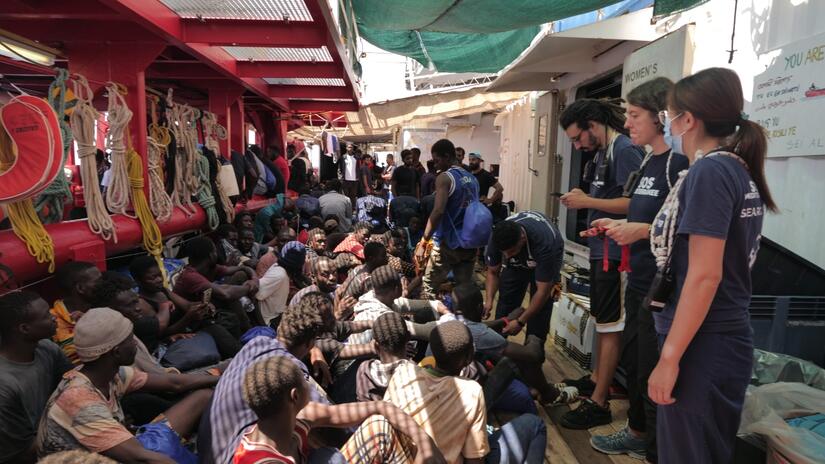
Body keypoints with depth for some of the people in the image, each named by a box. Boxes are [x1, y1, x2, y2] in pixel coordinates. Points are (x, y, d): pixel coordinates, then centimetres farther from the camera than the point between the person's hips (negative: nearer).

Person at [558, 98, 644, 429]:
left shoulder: (624, 150, -14)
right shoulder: (602, 152, 14)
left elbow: (634, 203, -23)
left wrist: (588, 201, -18)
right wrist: (582, 199, 5)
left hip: (615, 252, -10)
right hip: (602, 249, 10)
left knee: (610, 326, -3)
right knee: (603, 321, 19)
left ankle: (598, 403, 6)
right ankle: (597, 379, 35)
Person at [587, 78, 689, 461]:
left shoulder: (680, 162, -17)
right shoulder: (648, 163, 11)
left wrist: (643, 230, -25)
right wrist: (620, 226, 7)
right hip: (639, 283, 10)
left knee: (653, 372, 3)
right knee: (631, 359, 21)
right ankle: (638, 433, 41)